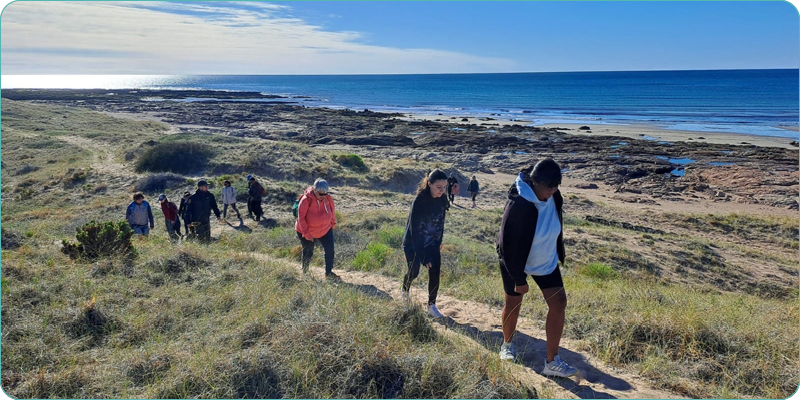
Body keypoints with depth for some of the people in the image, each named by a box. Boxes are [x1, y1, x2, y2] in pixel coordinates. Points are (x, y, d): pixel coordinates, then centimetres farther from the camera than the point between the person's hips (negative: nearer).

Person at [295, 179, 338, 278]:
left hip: (325, 230, 4)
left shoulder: (328, 198, -12)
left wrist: (333, 223, 15)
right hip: (307, 231, -4)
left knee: (330, 250, -2)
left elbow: (332, 210, 7)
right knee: (308, 252, 11)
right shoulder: (306, 200, -26)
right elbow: (301, 217, -22)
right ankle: (304, 272, 34)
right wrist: (306, 233, -21)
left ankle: (328, 273, 13)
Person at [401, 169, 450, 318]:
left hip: (432, 244, 5)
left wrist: (439, 241, 10)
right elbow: (415, 230, -26)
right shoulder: (419, 201, -28)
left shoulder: (442, 200, -10)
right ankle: (405, 291, 42)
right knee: (414, 272, 9)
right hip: (413, 243, -5)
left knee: (435, 272, -2)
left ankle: (432, 305, 12)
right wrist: (423, 256, -25)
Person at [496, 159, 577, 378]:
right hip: (516, 262, -5)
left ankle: (552, 362, 6)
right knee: (513, 304, 11)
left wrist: (559, 255, 12)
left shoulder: (554, 197, -13)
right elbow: (508, 244, -25)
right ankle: (507, 344, 39)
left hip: (546, 260, 6)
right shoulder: (518, 204, -32)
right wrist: (519, 279, -19)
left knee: (559, 303, -2)